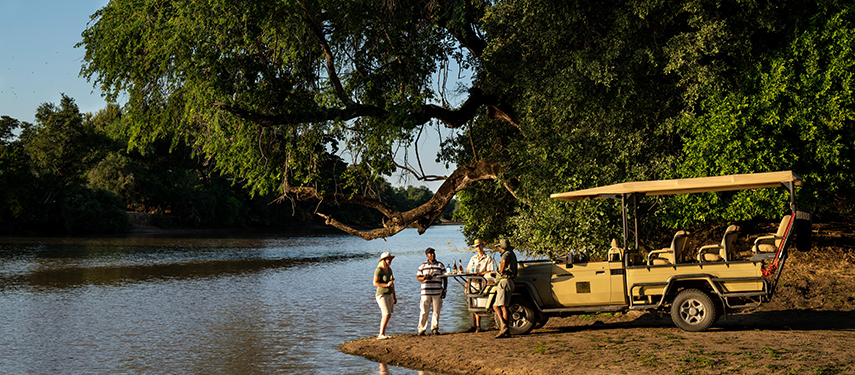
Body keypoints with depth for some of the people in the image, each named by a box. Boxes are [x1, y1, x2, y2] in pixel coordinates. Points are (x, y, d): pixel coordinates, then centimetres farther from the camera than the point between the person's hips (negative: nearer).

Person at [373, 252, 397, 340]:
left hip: (389, 295, 8)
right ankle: (381, 335, -14)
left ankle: (382, 334, 16)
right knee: (387, 314, -17)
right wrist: (387, 285, -27)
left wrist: (394, 296, 16)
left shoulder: (389, 269, 10)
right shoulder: (379, 270, -14)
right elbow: (375, 283, -18)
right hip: (382, 295, -8)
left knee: (388, 315, 9)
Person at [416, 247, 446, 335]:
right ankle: (421, 329, 3)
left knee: (436, 311, 2)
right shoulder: (423, 266, 10)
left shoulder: (440, 265, 9)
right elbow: (418, 277, 10)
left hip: (437, 292, 1)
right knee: (424, 311, -3)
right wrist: (425, 278, -11)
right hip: (425, 292, -1)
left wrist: (444, 290, 1)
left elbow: (445, 278, 9)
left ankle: (434, 328, 12)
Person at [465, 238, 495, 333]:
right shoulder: (473, 258, 22)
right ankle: (473, 326, 7)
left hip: (480, 284, -5)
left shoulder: (488, 258, 6)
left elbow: (490, 272, -5)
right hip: (472, 284, 5)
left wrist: (479, 274, -17)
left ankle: (478, 326, -9)